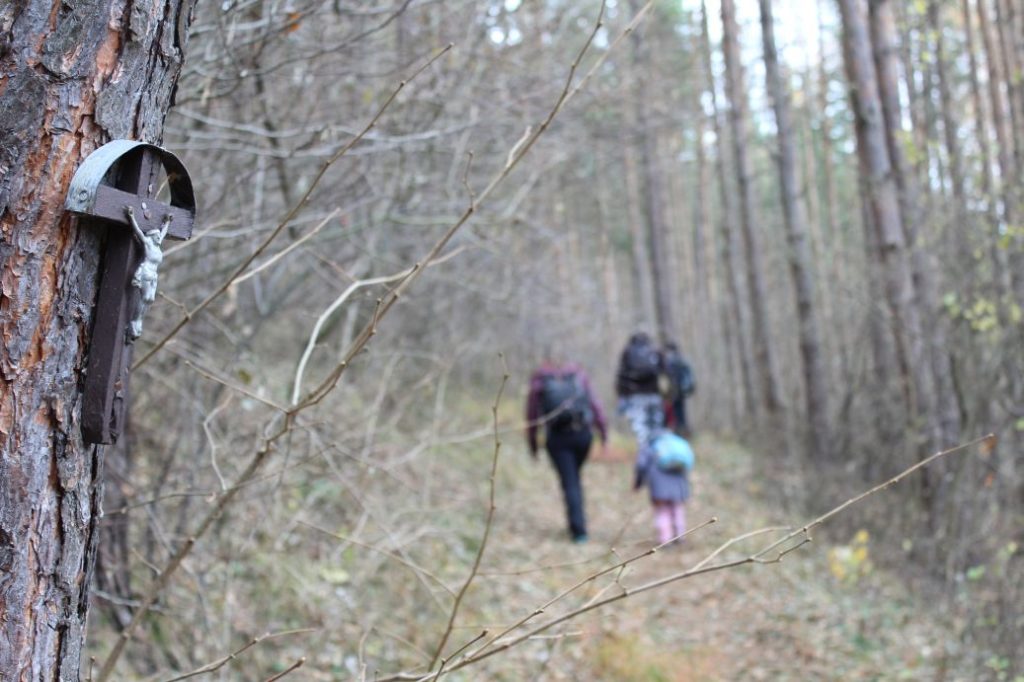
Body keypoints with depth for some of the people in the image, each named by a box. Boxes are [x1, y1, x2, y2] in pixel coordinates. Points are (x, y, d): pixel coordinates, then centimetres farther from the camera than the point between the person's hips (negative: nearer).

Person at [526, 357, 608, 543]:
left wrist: (532, 444, 15)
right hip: (583, 434, 2)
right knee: (574, 478, 21)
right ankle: (577, 523, 23)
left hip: (557, 438, -2)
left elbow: (532, 416, 6)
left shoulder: (538, 382, 3)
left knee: (570, 483, 2)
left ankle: (579, 530, -6)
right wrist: (603, 430, 7)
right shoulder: (578, 374, 6)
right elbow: (594, 404, 3)